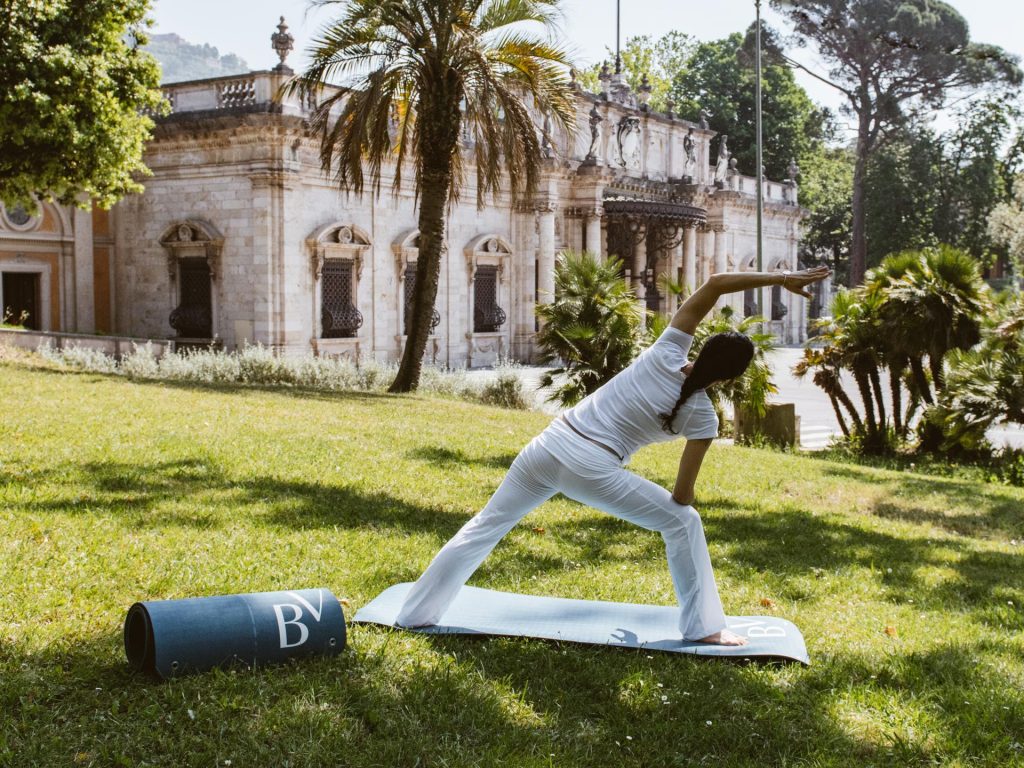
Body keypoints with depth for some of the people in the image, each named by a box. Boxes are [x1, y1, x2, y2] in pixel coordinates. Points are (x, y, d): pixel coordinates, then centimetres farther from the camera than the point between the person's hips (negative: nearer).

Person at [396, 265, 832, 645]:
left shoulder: (666, 355, 4)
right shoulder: (702, 417, -2)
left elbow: (714, 284, 3)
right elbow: (683, 494, 1)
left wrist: (780, 278, 6)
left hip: (549, 445, 5)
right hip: (591, 469, -4)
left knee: (485, 526, 17)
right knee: (684, 523, 12)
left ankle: (417, 613, 24)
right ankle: (703, 627, 13)